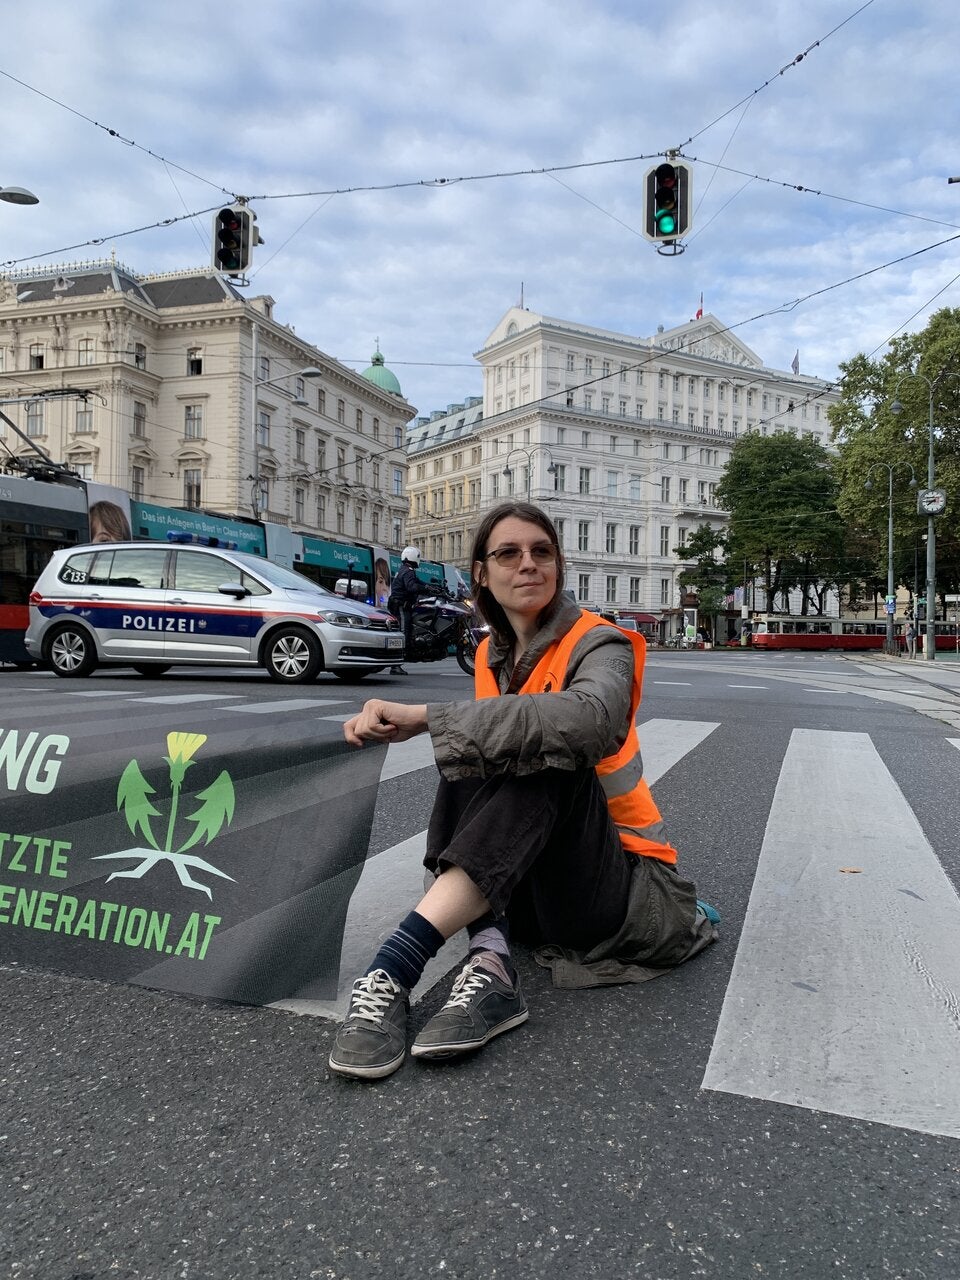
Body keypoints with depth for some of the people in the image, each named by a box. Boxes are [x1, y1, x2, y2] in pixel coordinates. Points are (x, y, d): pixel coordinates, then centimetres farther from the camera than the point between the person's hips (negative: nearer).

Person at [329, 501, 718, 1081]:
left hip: (628, 888, -6)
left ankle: (393, 970, -43)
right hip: (528, 884, 6)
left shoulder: (598, 644, -14)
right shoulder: (492, 655, 8)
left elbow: (587, 720, -38)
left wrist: (427, 718, -40)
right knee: (467, 764, -16)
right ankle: (490, 962, -33)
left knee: (547, 761, -31)